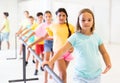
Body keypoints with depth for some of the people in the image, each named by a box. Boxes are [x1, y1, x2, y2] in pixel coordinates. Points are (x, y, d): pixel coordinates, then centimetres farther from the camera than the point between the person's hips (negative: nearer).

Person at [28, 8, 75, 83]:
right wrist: (32, 44, 7)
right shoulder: (53, 26, 1)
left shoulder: (70, 27, 2)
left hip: (67, 52, 2)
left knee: (62, 72, 11)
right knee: (63, 73, -7)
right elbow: (44, 37, 7)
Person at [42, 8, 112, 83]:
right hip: (80, 76, -3)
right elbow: (62, 50, -13)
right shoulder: (75, 37, -9)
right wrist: (51, 61, -22)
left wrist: (108, 64, -6)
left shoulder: (97, 37, 2)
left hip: (96, 75, 3)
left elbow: (104, 52, 11)